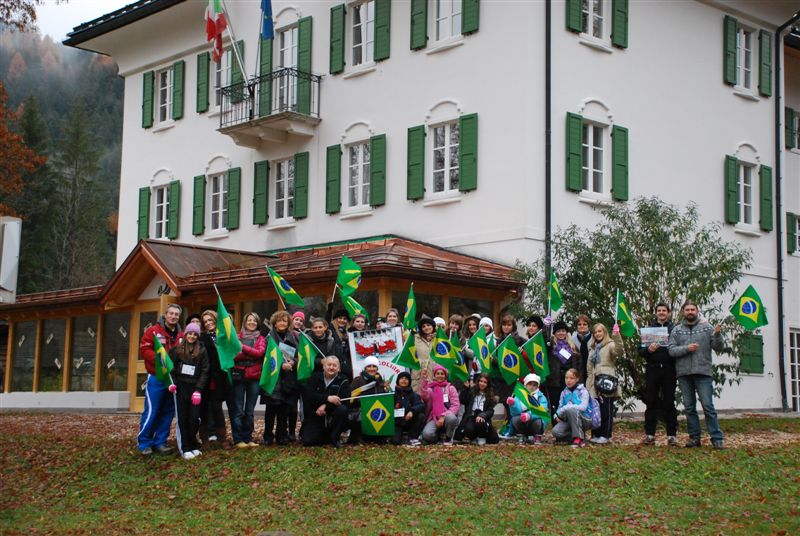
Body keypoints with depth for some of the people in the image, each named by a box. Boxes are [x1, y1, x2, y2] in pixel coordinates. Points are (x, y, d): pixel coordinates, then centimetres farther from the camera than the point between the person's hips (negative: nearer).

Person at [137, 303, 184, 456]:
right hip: (156, 378, -5)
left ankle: (160, 442, 17)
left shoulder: (181, 335, 9)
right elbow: (144, 350, -9)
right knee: (151, 411, -6)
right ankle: (144, 443, 4)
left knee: (167, 413, 8)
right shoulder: (153, 331, -2)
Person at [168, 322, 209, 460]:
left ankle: (193, 445, 11)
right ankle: (186, 448, 0)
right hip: (180, 388, 0)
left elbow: (204, 372, 1)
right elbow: (171, 367, 10)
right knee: (183, 418, -2)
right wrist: (172, 383, -6)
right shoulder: (177, 349, 6)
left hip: (195, 388, 0)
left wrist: (198, 390, -7)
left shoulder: (202, 350, 4)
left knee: (194, 418, -4)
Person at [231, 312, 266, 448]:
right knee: (238, 410, -3)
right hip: (239, 376, -2)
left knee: (249, 410, 8)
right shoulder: (238, 337, 8)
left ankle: (248, 438, 14)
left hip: (254, 377, 2)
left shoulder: (261, 339, 12)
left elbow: (260, 352, -8)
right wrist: (251, 354, -18)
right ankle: (238, 439, 1)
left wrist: (243, 347, -16)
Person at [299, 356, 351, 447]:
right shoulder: (315, 377, 4)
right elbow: (308, 394, -13)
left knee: (343, 409, -32)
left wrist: (325, 406, -26)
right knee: (307, 441, -16)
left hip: (332, 415, -1)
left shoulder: (343, 380, -1)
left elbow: (344, 400, -15)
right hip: (315, 416, 1)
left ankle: (335, 437, -9)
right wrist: (327, 398, -27)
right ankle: (326, 436, 18)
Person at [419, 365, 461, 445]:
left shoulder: (450, 388, 7)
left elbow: (456, 405, -3)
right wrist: (424, 380, -29)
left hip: (446, 417, 0)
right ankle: (438, 437, 8)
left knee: (451, 418, -38)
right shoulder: (430, 388, 9)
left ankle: (448, 438, -7)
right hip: (434, 419, 0)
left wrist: (444, 416, -16)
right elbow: (424, 395, -15)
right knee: (427, 434, -31)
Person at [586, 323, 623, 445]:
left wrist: (616, 336, -35)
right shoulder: (592, 347, 21)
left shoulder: (610, 345, -1)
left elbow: (619, 352, -23)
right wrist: (589, 381, 18)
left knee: (606, 409, -4)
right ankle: (596, 434, 14)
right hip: (595, 382, 7)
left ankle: (605, 435, -1)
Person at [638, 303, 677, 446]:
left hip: (669, 370, -1)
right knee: (651, 403, 1)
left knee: (669, 403, 1)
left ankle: (672, 435, 3)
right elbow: (640, 351, 9)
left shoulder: (674, 329, 10)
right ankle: (649, 435, 4)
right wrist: (648, 349, -11)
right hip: (653, 369, 1)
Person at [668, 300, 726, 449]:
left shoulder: (707, 327, 4)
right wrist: (686, 348, -13)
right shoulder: (676, 330, 9)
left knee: (708, 406, -7)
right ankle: (694, 437, 15)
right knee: (689, 407, 8)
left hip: (703, 372, -3)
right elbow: (671, 350, 1)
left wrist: (717, 335, -16)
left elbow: (719, 348, 2)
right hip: (683, 374, 3)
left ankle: (717, 438, -4)